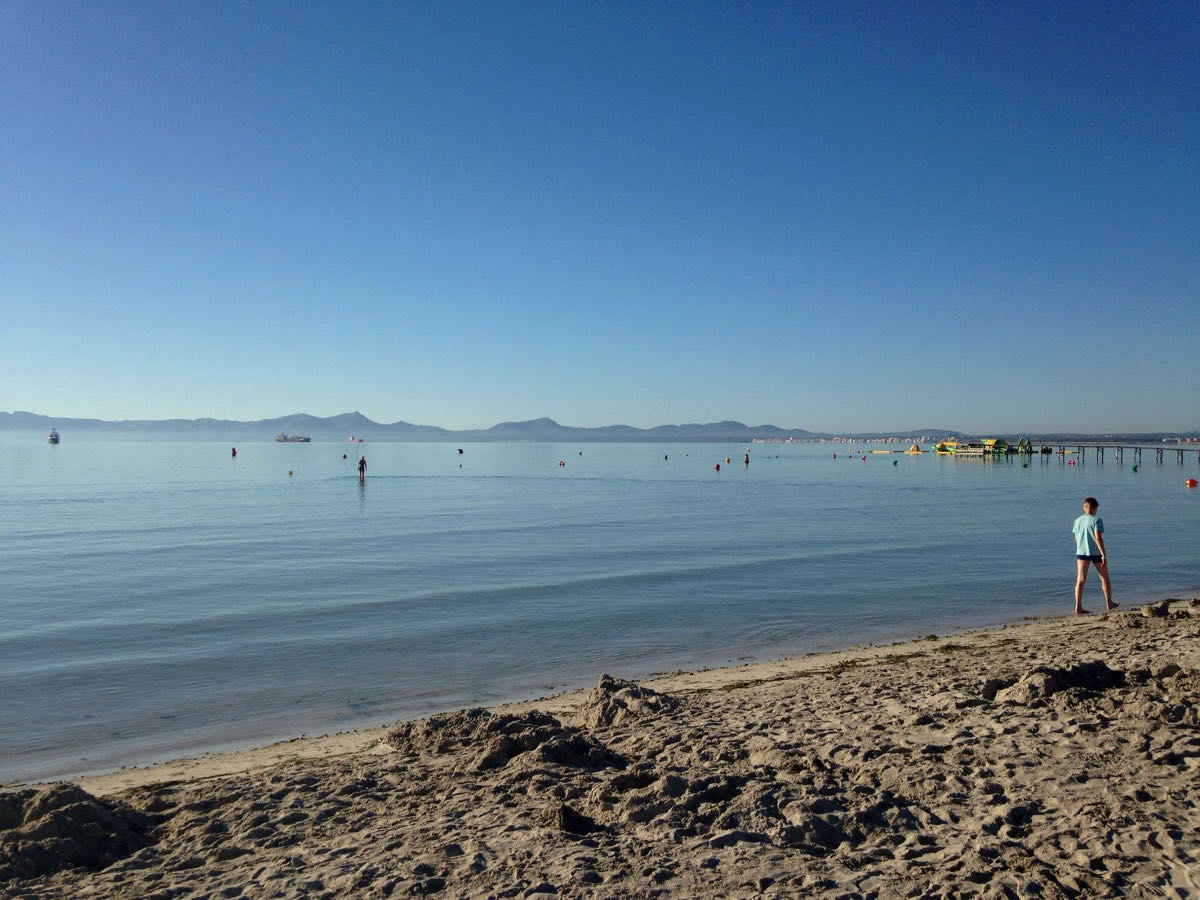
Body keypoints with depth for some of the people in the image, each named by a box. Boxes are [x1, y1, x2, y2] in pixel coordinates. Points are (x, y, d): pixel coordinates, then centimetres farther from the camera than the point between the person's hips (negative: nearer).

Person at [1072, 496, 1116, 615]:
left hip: (1081, 552, 3)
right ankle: (1109, 603, 32)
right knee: (1104, 578, 18)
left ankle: (1078, 607, -11)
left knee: (1080, 580, -2)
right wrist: (1104, 555, -18)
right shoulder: (1096, 520, -11)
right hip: (1096, 553, -3)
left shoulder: (1077, 521, 3)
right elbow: (1098, 538, -19)